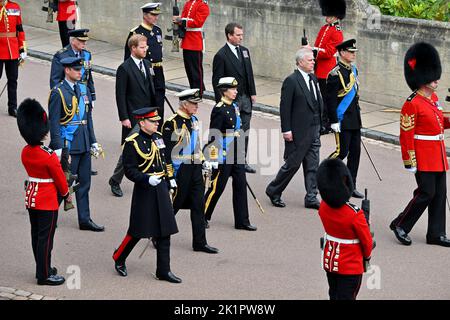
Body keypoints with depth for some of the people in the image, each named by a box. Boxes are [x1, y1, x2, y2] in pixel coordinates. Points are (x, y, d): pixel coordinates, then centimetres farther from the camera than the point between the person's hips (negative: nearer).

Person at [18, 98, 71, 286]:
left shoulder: (25, 152, -2)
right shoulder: (49, 156, -23)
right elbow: (59, 177, -12)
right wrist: (66, 194, 5)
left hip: (31, 197, 8)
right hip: (47, 201, -7)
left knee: (36, 235, 16)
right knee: (45, 237, 1)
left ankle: (43, 268, 28)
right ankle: (45, 275, 7)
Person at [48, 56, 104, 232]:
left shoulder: (83, 90, 11)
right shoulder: (58, 92, -11)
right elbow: (54, 122, -13)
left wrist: (93, 141, 14)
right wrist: (58, 148, -17)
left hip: (83, 145, 7)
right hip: (68, 144, -7)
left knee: (84, 183, 10)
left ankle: (85, 220, 16)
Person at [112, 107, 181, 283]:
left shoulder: (158, 137, 9)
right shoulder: (132, 142, -13)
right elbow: (129, 170, -15)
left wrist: (170, 178, 19)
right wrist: (147, 179, -26)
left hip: (161, 189, 7)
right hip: (144, 190, -7)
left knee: (165, 231, 5)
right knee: (138, 230, 1)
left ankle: (164, 270, 10)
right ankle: (119, 258, 25)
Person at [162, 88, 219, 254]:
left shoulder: (194, 120, 11)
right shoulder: (172, 123, -15)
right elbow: (166, 152, -15)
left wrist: (204, 161, 11)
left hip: (195, 170, 7)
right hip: (180, 171, -7)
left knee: (199, 206, 7)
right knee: (174, 205, 4)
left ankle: (200, 242, 12)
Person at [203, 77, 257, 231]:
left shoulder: (234, 106, 10)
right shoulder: (219, 110, -15)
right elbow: (213, 135, -17)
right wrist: (214, 157, -18)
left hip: (237, 154, 8)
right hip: (223, 155, -8)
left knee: (241, 185, 7)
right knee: (217, 187, 1)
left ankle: (242, 221, 12)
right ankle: (202, 217, 17)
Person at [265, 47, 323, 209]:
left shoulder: (313, 78, 10)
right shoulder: (291, 81, -14)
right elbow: (284, 108, -15)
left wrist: (320, 125, 13)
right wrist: (286, 130, -17)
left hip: (314, 129, 7)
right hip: (298, 131, -7)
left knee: (312, 165, 8)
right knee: (293, 163, 1)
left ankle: (311, 197, 14)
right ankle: (273, 191, 18)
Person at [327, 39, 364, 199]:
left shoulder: (353, 69, 12)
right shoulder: (336, 73, -15)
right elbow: (330, 99, -16)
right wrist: (334, 121, -18)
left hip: (355, 120, 8)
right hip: (342, 121, -8)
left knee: (355, 152, 8)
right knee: (342, 152, -6)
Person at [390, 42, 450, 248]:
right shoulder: (413, 104, -15)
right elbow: (406, 134, -16)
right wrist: (409, 162, -18)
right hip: (423, 156, -9)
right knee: (426, 193, -8)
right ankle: (400, 225, 6)